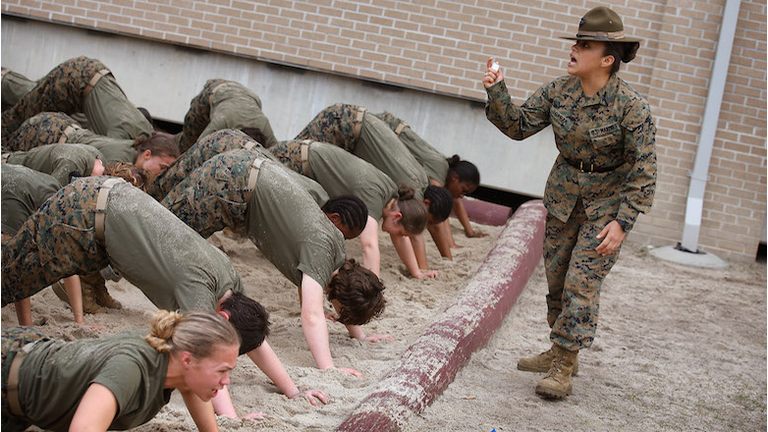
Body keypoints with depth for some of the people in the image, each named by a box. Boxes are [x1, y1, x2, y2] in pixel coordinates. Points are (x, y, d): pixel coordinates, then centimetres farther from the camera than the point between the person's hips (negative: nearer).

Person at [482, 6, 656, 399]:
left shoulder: (630, 107, -21)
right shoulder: (559, 91, -6)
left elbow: (643, 170, -19)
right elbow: (518, 125, 0)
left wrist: (622, 221, -24)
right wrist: (496, 91, -17)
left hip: (607, 200, -6)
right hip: (564, 193, 6)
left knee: (582, 281, -10)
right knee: (556, 275, 11)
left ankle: (563, 368, -3)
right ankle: (559, 350, 28)